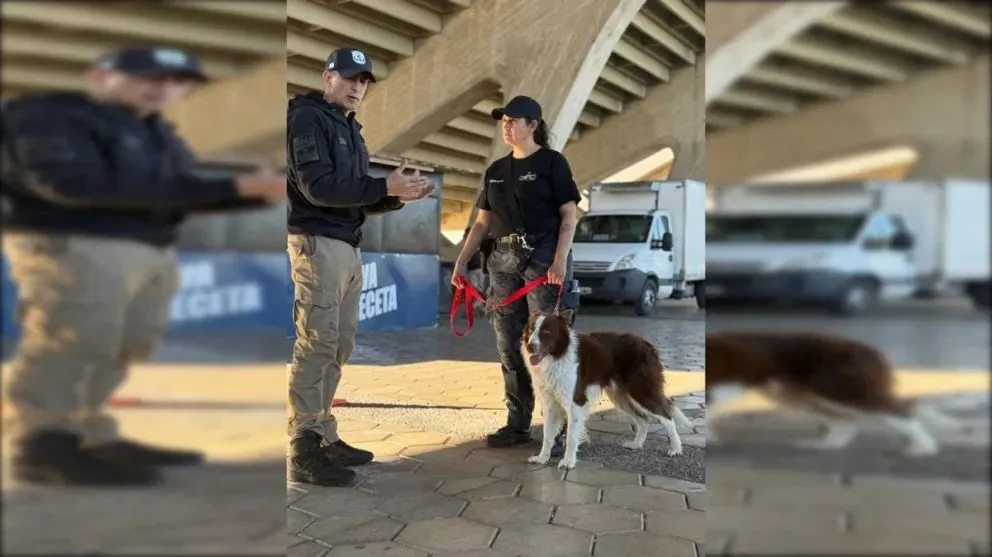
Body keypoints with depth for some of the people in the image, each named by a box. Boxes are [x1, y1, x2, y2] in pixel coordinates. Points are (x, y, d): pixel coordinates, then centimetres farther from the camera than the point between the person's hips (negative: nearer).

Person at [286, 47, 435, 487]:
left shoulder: (350, 128, 22)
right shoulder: (307, 117, -5)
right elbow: (317, 186, -18)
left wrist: (399, 195, 2)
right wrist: (385, 188, -20)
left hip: (349, 247, 9)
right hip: (318, 243, -9)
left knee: (339, 346, 9)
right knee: (316, 345, -10)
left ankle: (323, 436, 17)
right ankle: (304, 451, -6)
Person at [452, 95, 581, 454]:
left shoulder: (552, 162, -1)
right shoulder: (496, 170, 16)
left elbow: (569, 215, -6)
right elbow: (482, 222, 17)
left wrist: (560, 260, -18)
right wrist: (461, 261, 10)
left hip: (542, 258, -6)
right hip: (503, 260, 6)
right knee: (509, 348, 8)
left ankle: (556, 430, 4)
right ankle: (517, 425, 19)